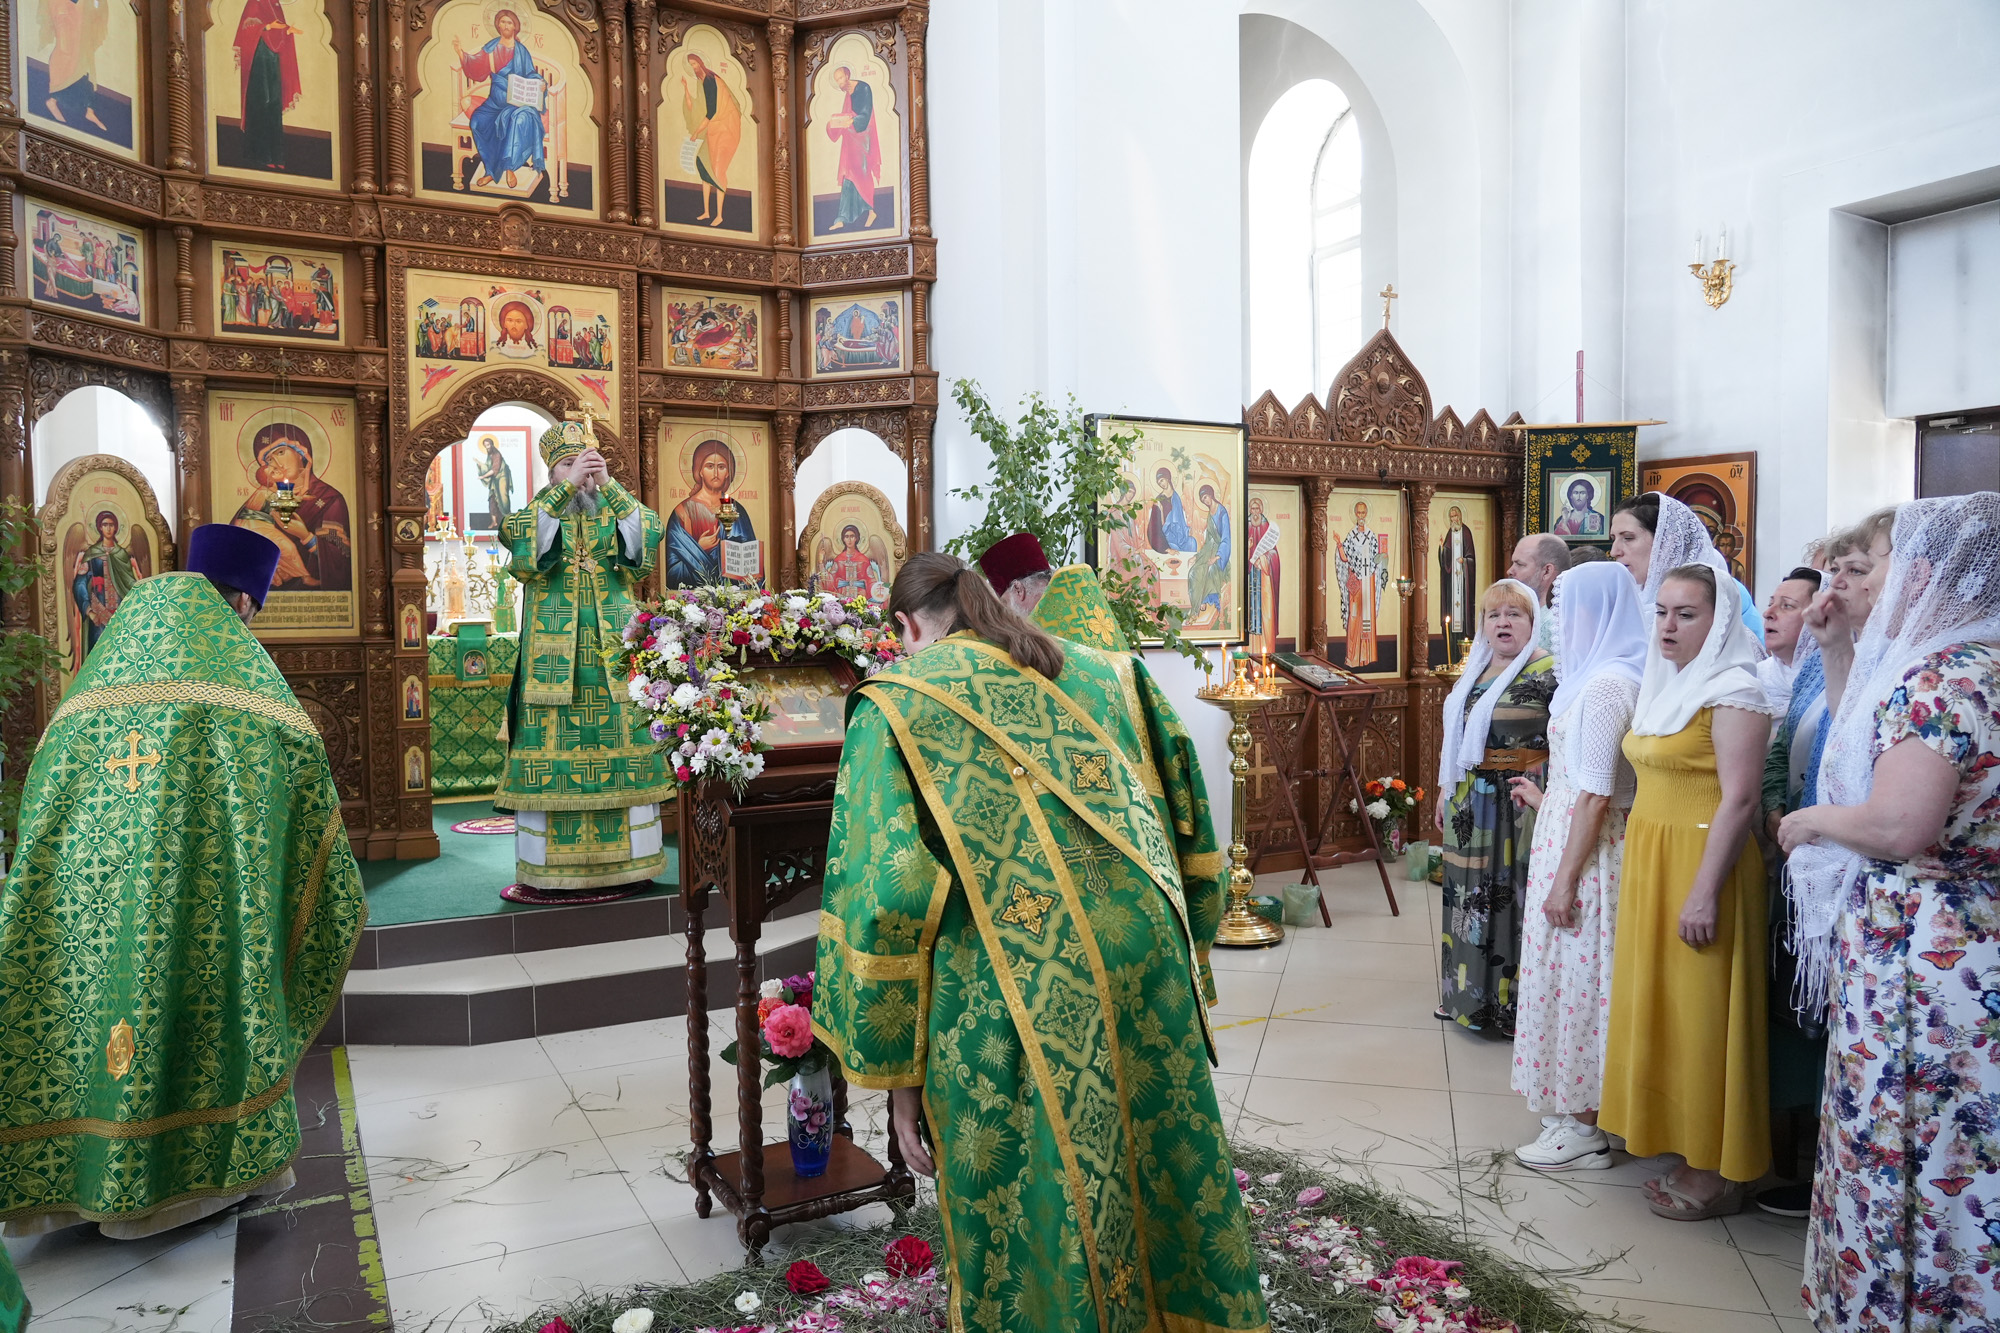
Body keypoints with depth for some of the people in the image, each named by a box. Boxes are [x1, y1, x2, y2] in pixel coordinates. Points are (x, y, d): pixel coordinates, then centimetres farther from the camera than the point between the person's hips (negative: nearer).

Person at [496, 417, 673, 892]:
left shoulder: (615, 511, 15)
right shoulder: (539, 510, 12)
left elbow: (649, 533, -7)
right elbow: (519, 533, -13)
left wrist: (608, 485, -12)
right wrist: (568, 487, -16)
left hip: (615, 650, 1)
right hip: (553, 652, -1)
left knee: (620, 746, -1)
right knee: (552, 746, -5)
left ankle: (626, 857, 7)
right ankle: (549, 865, 2)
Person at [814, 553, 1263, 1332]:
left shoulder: (895, 705, 1)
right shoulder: (1097, 674, 14)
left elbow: (883, 898, -8)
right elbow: (1188, 828, 14)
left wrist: (897, 1074, -1)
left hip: (1015, 1007, -4)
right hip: (1149, 975, 5)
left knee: (1031, 1241, 14)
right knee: (1166, 1193, 20)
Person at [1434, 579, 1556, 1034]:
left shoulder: (1548, 673, -9)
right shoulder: (1474, 673, 13)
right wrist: (1445, 791, 17)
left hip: (1519, 806, -7)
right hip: (1471, 808, 7)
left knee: (1511, 897, -2)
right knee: (1471, 898, 13)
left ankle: (1512, 1000, 10)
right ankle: (1471, 995, 25)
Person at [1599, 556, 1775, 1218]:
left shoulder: (1733, 692, -14)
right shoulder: (1667, 684, 13)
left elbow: (1738, 799, -20)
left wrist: (1704, 893, -22)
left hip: (1701, 864, -9)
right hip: (1649, 863, 9)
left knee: (1701, 1013, 0)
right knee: (1661, 1004, 14)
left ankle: (1714, 1172, 13)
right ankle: (1685, 1148, 27)